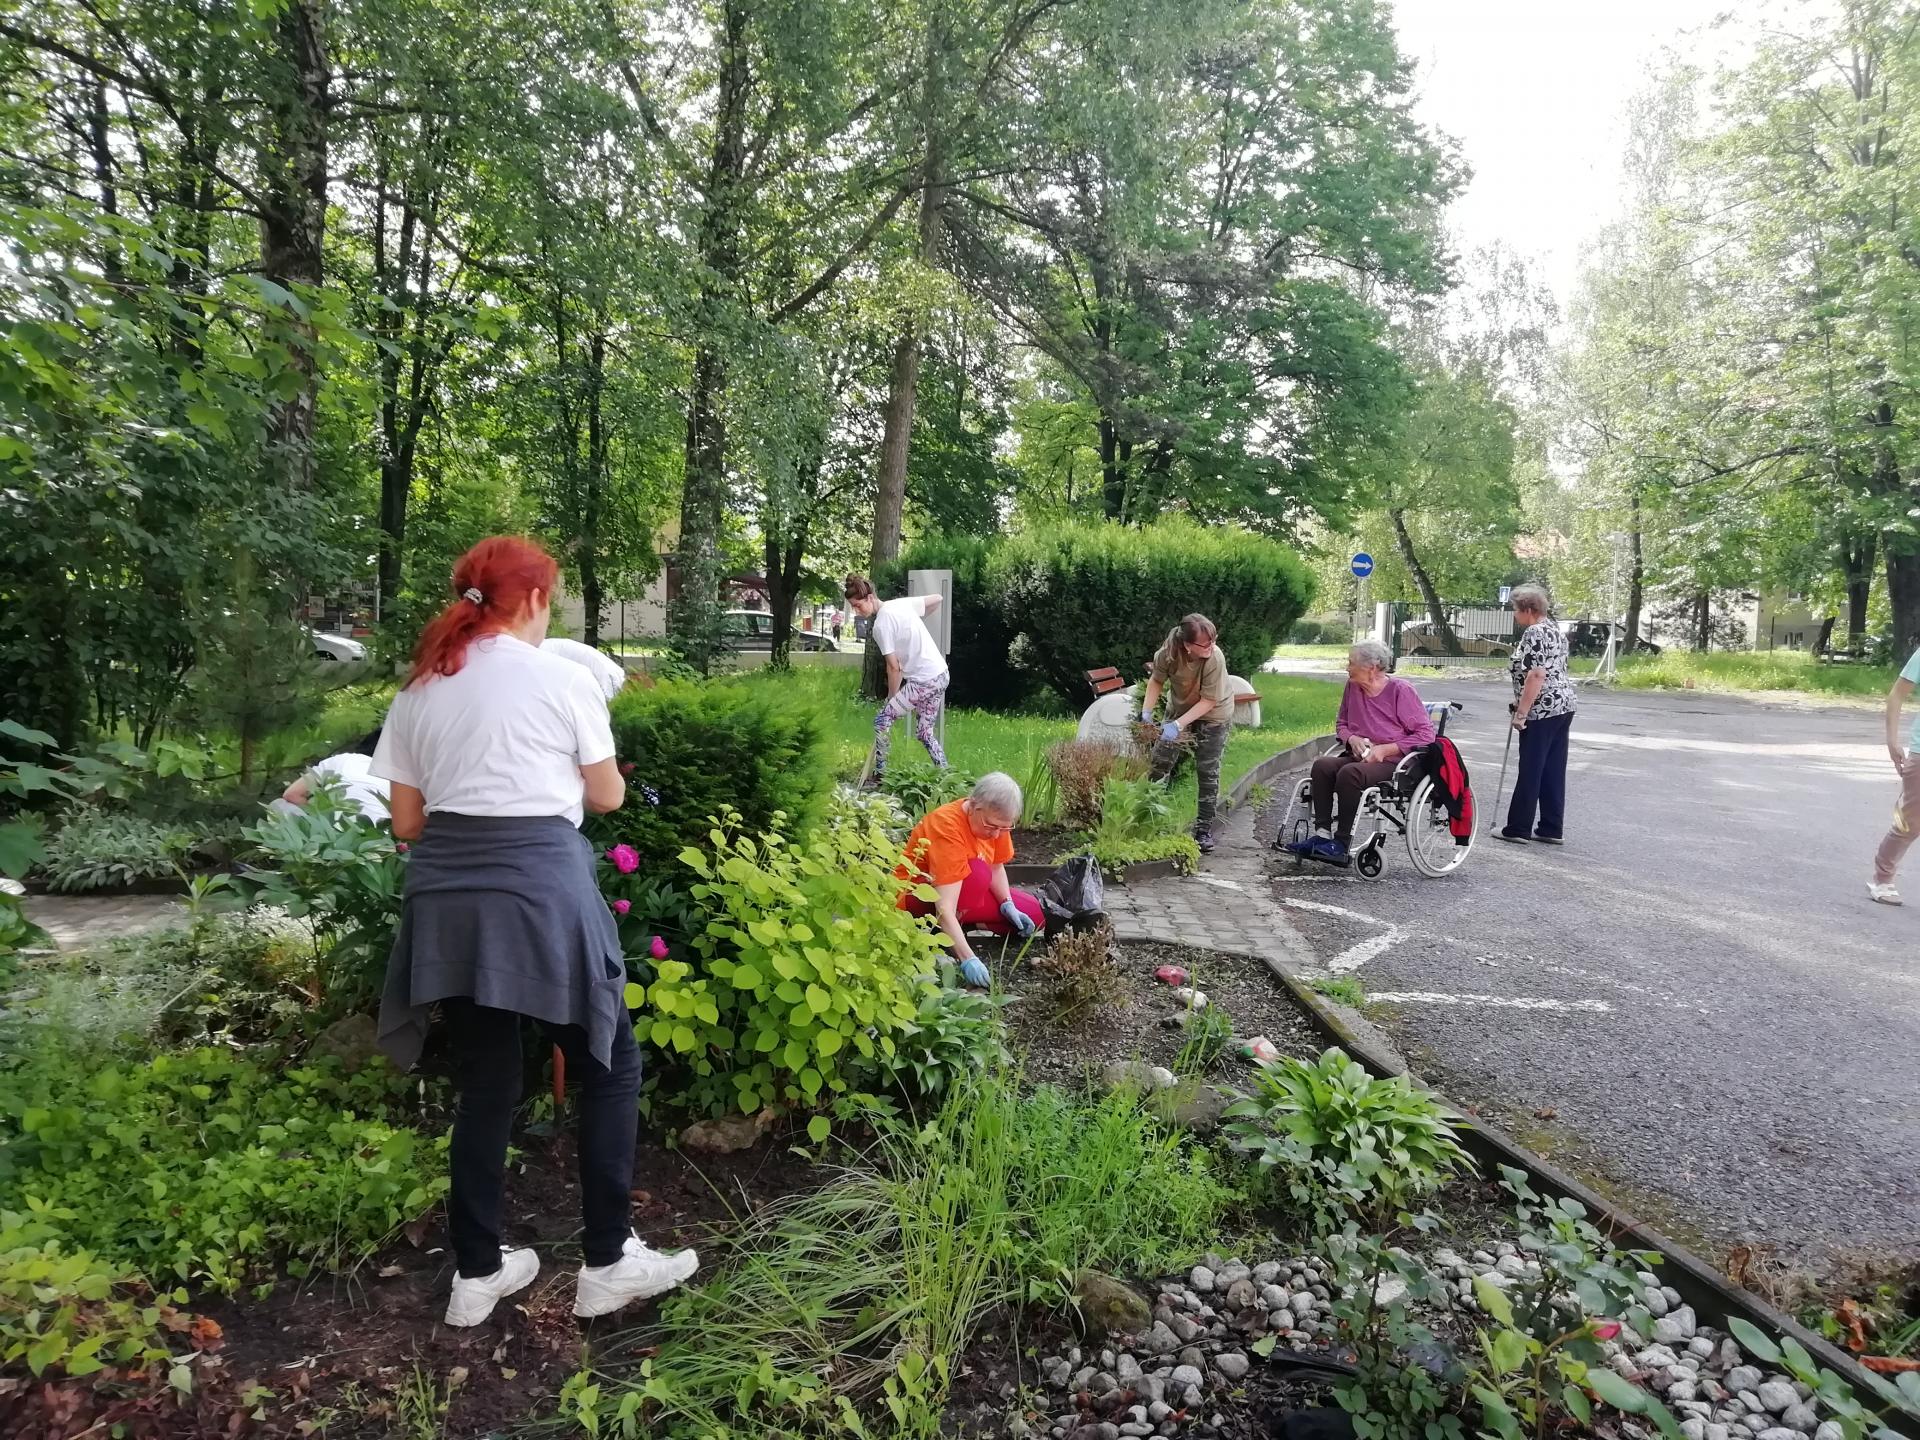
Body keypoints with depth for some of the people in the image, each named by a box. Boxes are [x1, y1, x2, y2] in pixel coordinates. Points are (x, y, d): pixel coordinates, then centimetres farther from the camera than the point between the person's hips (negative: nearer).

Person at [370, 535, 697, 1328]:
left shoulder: (418, 691, 13)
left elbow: (406, 822, 14)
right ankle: (607, 1263, 15)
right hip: (538, 884, -5)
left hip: (446, 891, 5)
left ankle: (477, 1272, 25)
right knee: (609, 1068, 10)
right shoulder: (562, 677, 0)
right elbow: (607, 796, 8)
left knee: (484, 1084, 16)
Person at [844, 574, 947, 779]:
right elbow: (937, 599, 20)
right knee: (925, 731, 17)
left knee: (882, 720, -1)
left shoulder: (881, 625, -15)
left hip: (923, 681, -9)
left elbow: (894, 667, -12)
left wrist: (891, 697, -1)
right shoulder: (902, 603, 7)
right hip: (941, 675, 9)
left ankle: (880, 776, 3)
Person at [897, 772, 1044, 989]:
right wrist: (968, 959, -46)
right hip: (917, 898, -8)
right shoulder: (946, 825, -33)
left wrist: (1008, 906, -15)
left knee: (1034, 914, -6)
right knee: (977, 872, -36)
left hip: (964, 889, 8)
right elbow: (945, 908, -39)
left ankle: (955, 928, 0)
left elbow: (997, 867, 3)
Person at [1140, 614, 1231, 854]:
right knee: (1159, 764, 3)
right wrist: (1147, 711, -20)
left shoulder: (1215, 658, -35)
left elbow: (1208, 701, -28)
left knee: (1207, 773, -1)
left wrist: (1178, 725, -34)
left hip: (1212, 715, -3)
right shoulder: (1168, 652, -27)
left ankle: (1204, 830, 11)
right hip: (1179, 709, 3)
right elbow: (1156, 681, -8)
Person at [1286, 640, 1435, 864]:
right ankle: (1322, 834, -29)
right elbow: (1341, 723, 24)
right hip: (1359, 756, 6)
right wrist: (1352, 738, -1)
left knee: (1349, 774, -33)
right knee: (1322, 765, -23)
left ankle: (1341, 845, -28)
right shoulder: (1352, 686, 10)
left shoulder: (1400, 690, -7)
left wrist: (1385, 749, -14)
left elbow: (1425, 733, -8)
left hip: (1393, 762, -6)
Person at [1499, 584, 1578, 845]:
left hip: (1542, 711, -9)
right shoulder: (1554, 629, 16)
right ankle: (1552, 830, 13)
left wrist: (1521, 713, -20)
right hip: (1563, 707, 10)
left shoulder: (1535, 633, -15)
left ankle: (1517, 829, 4)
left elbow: (1536, 676, -22)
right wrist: (1523, 704, 25)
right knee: (1554, 771, 10)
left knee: (1530, 771, -3)